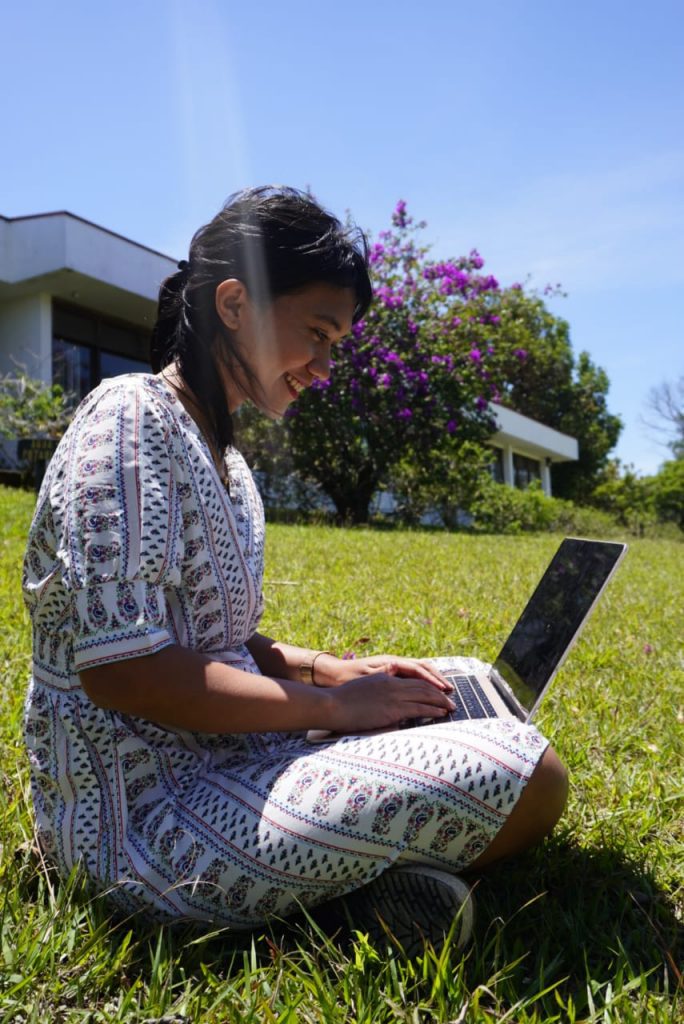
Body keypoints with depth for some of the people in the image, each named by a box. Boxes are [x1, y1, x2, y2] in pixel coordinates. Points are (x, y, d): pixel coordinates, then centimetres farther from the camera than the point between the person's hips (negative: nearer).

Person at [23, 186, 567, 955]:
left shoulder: (219, 451, 14)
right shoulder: (132, 418, -14)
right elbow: (120, 669, -22)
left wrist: (330, 667, 2)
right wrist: (332, 703, -15)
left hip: (222, 757, 10)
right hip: (148, 812, -10)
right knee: (527, 777, -19)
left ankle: (378, 864, -1)